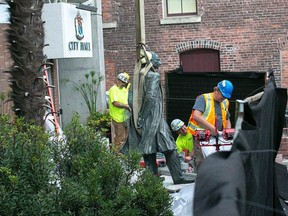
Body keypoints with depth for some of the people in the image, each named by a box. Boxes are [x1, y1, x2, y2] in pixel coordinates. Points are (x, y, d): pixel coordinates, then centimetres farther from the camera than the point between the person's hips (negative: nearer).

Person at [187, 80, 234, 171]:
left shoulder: (225, 102, 16)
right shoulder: (203, 98, -6)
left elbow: (227, 120, 28)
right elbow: (196, 116, -21)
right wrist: (212, 128, -28)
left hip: (217, 137, 6)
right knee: (201, 162, -11)